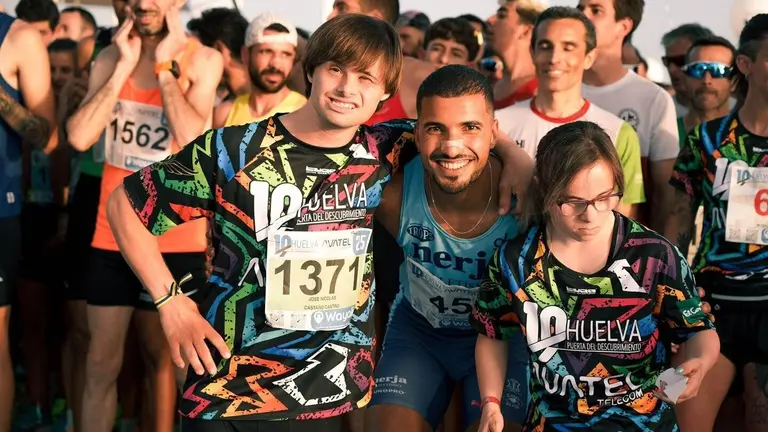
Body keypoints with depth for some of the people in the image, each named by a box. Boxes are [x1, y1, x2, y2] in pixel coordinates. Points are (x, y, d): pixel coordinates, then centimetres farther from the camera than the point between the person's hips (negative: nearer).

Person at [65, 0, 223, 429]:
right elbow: (80, 136, -9)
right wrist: (125, 66, -11)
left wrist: (165, 65, -15)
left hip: (175, 237, -2)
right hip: (112, 234, 3)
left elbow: (190, 139, -21)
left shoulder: (203, 60, -6)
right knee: (102, 364, 6)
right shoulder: (112, 57, 4)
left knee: (163, 357, 13)